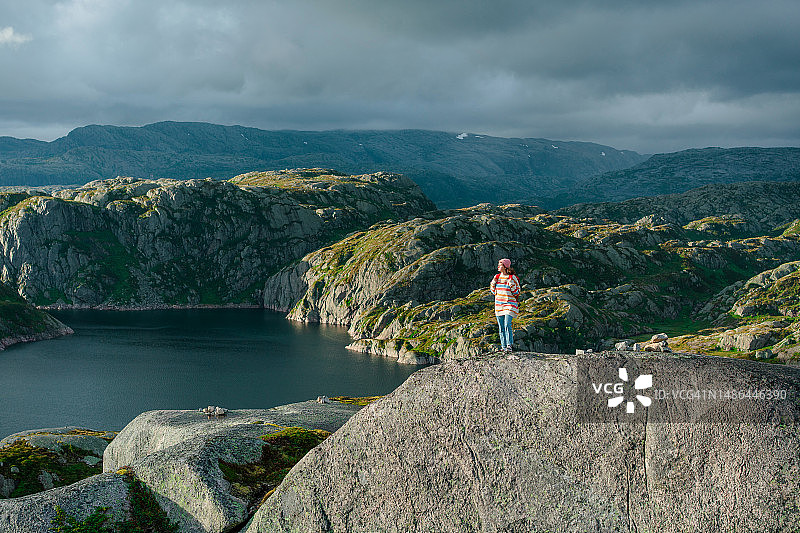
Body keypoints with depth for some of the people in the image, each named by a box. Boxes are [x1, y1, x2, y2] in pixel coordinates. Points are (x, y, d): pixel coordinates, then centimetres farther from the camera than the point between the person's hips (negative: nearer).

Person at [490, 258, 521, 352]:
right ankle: (503, 346, 11)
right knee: (501, 327, 6)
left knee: (507, 325, -17)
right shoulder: (497, 276, 9)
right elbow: (493, 291, 14)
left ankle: (509, 346, -15)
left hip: (509, 304, -6)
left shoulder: (512, 278, -7)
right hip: (499, 305, 6)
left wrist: (512, 286, -19)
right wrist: (493, 283, -2)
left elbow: (517, 293, -3)